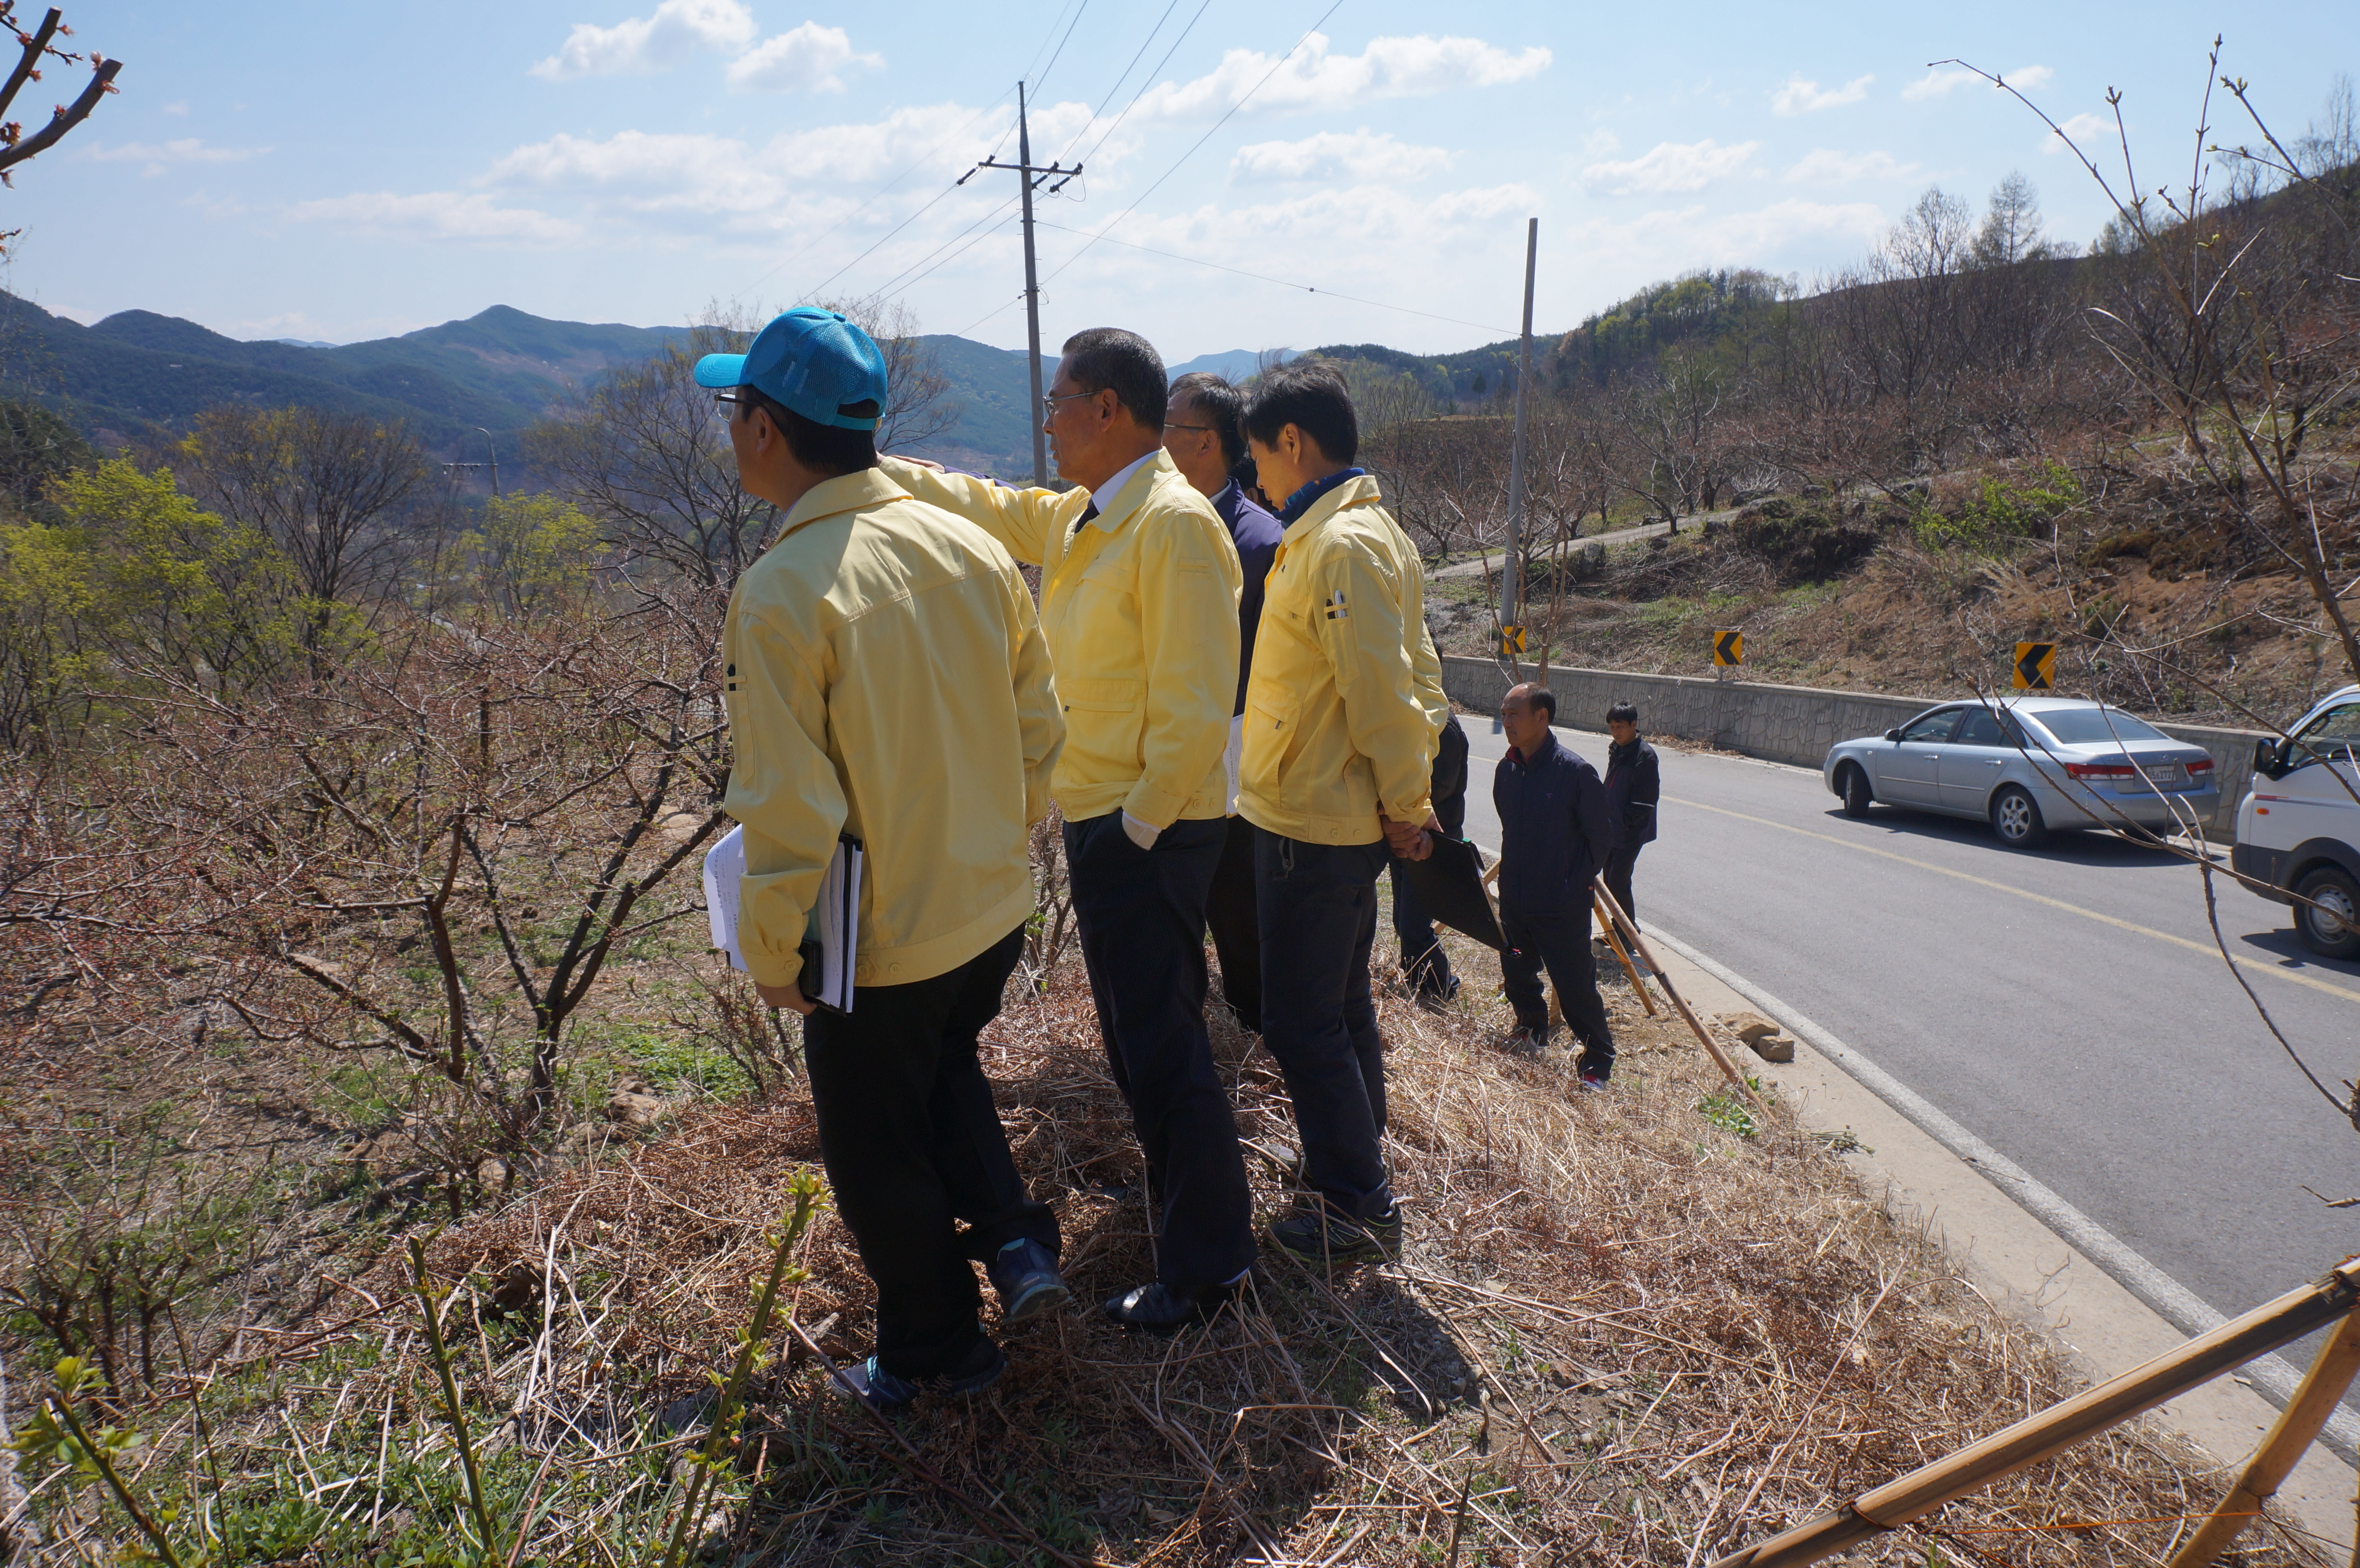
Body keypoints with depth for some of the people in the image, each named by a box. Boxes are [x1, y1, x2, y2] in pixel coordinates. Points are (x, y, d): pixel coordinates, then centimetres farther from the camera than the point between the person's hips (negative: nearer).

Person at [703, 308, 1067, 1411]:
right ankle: (1015, 1238, 22)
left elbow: (789, 808, -22)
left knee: (879, 1154, 17)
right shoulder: (971, 547, -4)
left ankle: (934, 1354, 36)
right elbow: (1039, 727, 4)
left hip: (879, 939, -6)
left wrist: (772, 953, -8)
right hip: (995, 909, 6)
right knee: (946, 1068, 34)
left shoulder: (781, 593, -23)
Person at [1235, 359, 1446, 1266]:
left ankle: (1357, 1209, 11)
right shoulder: (1355, 531, 13)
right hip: (1338, 818, 10)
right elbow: (1413, 679, 16)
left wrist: (1403, 800, -12)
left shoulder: (1343, 544, -19)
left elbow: (1383, 691, -22)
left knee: (1302, 1021, -1)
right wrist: (1409, 796, 13)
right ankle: (1357, 1179, 34)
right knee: (1341, 1009, 20)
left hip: (1316, 826, -10)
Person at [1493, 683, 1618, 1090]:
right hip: (1514, 900, 6)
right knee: (1517, 974, 19)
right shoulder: (1507, 769, 1)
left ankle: (1598, 1061, 17)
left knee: (1575, 987, 0)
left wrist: (1575, 885, -6)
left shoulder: (1576, 772, -17)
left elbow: (1602, 838, -8)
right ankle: (1531, 1031, 44)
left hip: (1562, 907, -6)